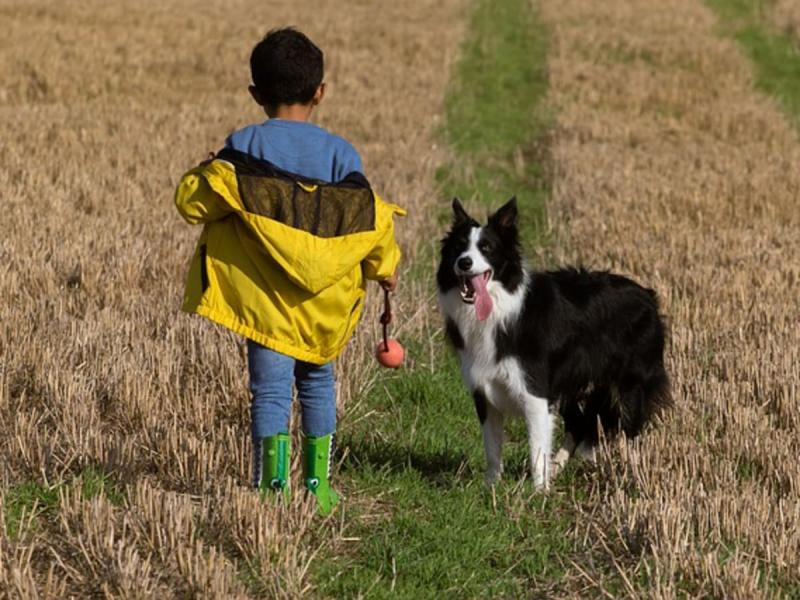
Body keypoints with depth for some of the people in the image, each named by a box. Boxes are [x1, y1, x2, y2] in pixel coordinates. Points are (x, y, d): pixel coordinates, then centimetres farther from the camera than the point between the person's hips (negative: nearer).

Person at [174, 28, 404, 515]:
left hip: (264, 296, -2)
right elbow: (368, 220, -1)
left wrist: (197, 179, 16)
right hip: (323, 299, 2)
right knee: (317, 383, 17)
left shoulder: (244, 146, -6)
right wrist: (384, 267, 16)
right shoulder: (340, 153, -3)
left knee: (271, 389, 0)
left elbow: (194, 201, -7)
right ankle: (318, 484, 17)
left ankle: (273, 487, -7)